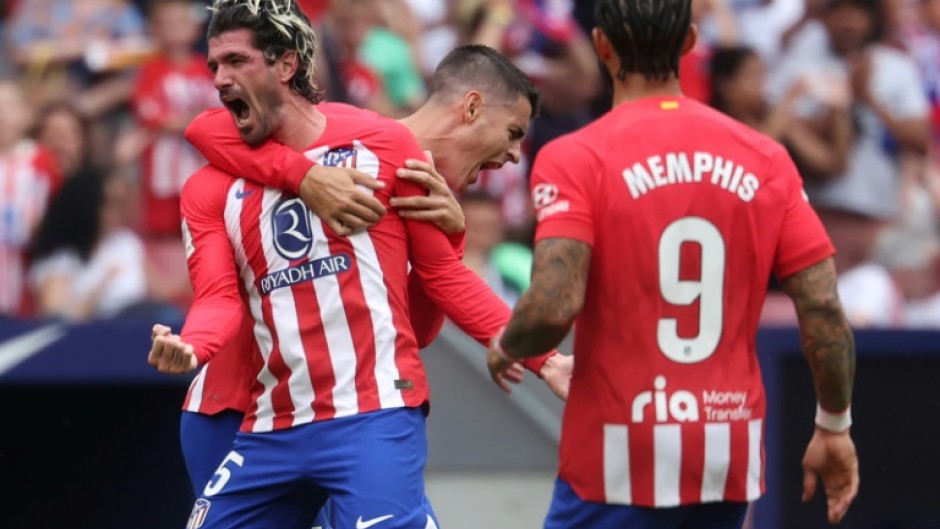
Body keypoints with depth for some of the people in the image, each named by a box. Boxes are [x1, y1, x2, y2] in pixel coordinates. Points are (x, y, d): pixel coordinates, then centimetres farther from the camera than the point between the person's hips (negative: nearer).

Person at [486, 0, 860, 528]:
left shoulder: (575, 159, -8)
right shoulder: (766, 159, 4)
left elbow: (553, 308, -19)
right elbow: (824, 309, 2)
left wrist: (505, 347, 2)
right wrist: (834, 427, 14)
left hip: (622, 461, -5)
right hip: (732, 457, 5)